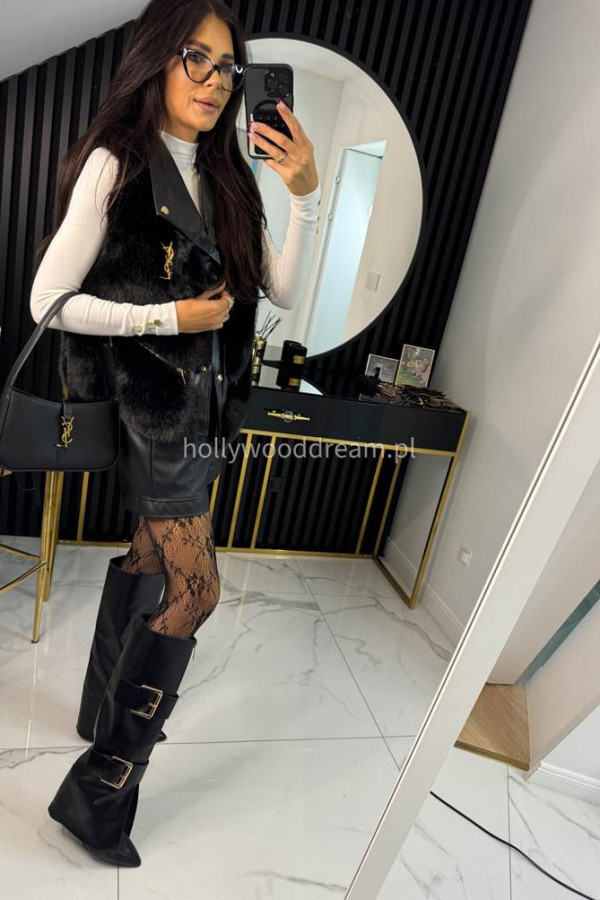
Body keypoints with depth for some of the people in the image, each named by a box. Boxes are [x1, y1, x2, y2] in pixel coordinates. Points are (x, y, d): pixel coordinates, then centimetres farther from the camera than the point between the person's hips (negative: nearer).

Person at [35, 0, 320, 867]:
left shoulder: (225, 178, 13)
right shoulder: (114, 165, -7)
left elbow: (285, 291, 6)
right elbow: (49, 300, -11)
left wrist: (307, 195, -5)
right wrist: (170, 317, -16)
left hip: (205, 400, 7)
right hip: (149, 401, -7)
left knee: (148, 562, 17)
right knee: (193, 589, -9)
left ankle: (103, 710, 39)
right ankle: (99, 787, 10)